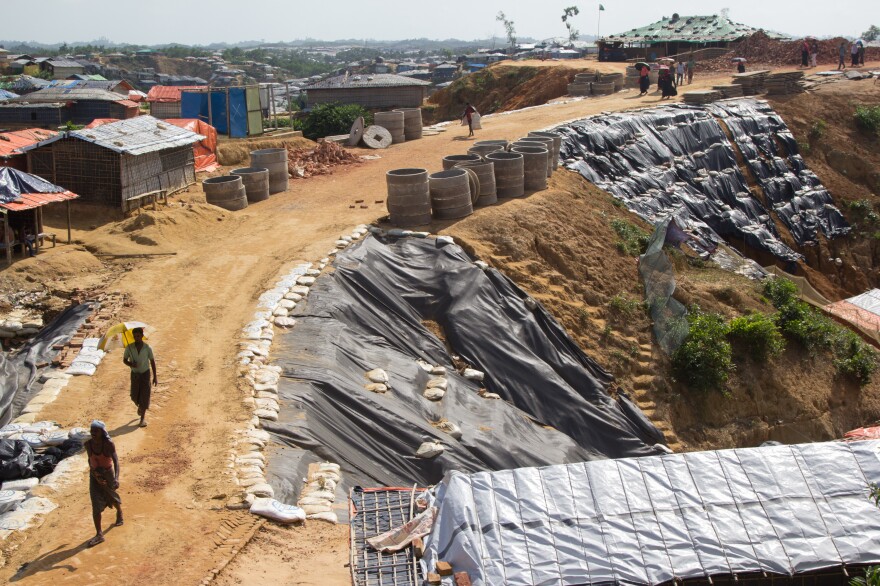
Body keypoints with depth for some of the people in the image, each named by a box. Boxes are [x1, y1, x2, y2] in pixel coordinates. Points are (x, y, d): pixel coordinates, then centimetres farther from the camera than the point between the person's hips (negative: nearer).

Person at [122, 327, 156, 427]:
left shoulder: (147, 348, -13)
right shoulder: (129, 348, -10)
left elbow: (152, 362, -3)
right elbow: (124, 359, 2)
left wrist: (154, 376, -2)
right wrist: (130, 364, -22)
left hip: (145, 373, -2)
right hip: (134, 373, 2)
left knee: (145, 395, -2)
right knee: (134, 396, 6)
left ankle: (143, 417, 10)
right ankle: (140, 406, 41)